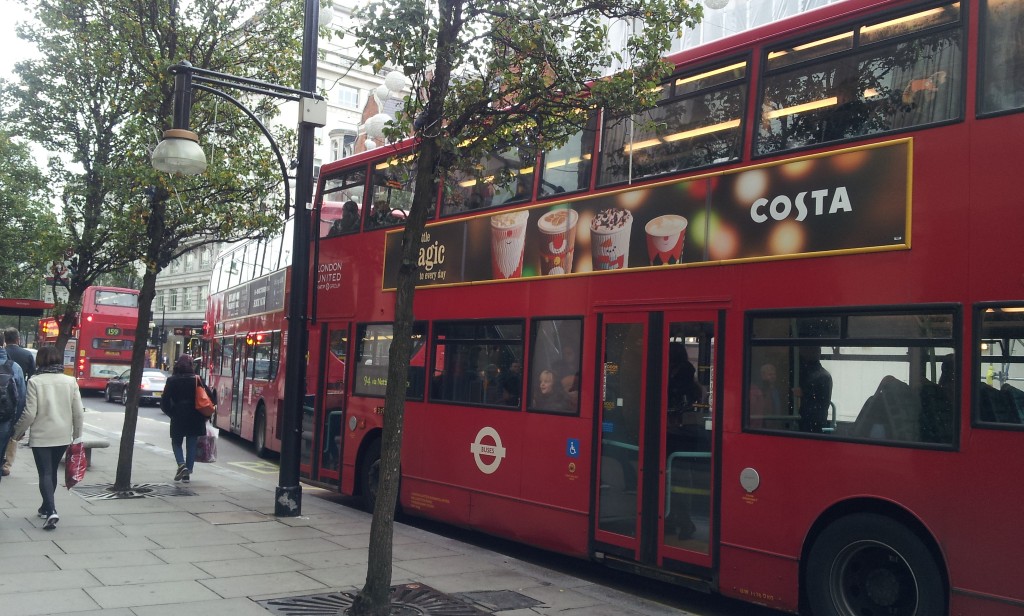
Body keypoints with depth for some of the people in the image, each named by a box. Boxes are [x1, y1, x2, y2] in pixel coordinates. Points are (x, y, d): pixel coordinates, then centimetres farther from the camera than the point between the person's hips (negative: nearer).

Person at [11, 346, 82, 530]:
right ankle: (47, 507, 31)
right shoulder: (70, 381, -1)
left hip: (41, 436, -4)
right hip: (63, 436, 4)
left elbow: (30, 413, -11)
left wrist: (18, 432, 5)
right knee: (52, 471, 19)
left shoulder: (35, 382, -10)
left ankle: (51, 511, -17)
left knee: (45, 473, -2)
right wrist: (77, 435, 10)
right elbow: (78, 412, -1)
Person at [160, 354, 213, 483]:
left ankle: (181, 464, -10)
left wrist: (171, 414, 10)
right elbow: (210, 397, -3)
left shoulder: (172, 381, -2)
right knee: (191, 445, 9)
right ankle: (187, 473, 7)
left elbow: (164, 402, -4)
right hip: (195, 418, 1)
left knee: (176, 443, 15)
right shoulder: (198, 380, -1)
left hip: (178, 418, -1)